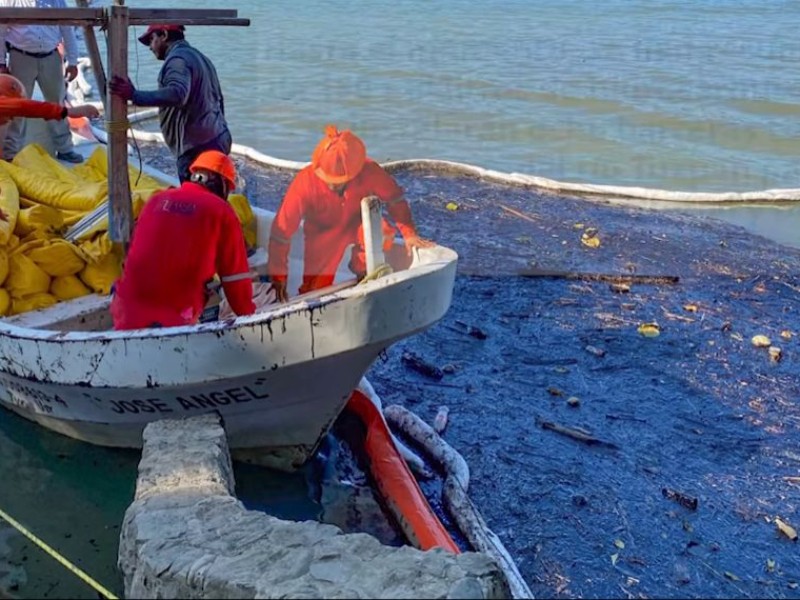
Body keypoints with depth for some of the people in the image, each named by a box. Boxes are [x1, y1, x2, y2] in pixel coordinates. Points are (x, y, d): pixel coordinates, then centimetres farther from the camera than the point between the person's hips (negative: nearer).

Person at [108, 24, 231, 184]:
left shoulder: (177, 58, -12)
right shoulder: (198, 57, 21)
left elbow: (177, 94, -32)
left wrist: (134, 95, -37)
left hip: (197, 147, -10)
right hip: (217, 140, 10)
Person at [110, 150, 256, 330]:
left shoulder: (157, 200, 14)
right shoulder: (221, 212, 1)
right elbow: (235, 272, 5)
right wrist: (247, 314, 18)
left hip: (130, 306, 5)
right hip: (177, 316, -5)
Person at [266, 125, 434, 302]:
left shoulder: (370, 172, -31)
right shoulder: (304, 182, -33)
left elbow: (395, 198, -11)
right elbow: (281, 229, -25)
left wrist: (409, 233, -16)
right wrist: (278, 276, -21)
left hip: (359, 223, 1)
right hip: (323, 234, -1)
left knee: (383, 233, -33)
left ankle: (361, 267, -3)